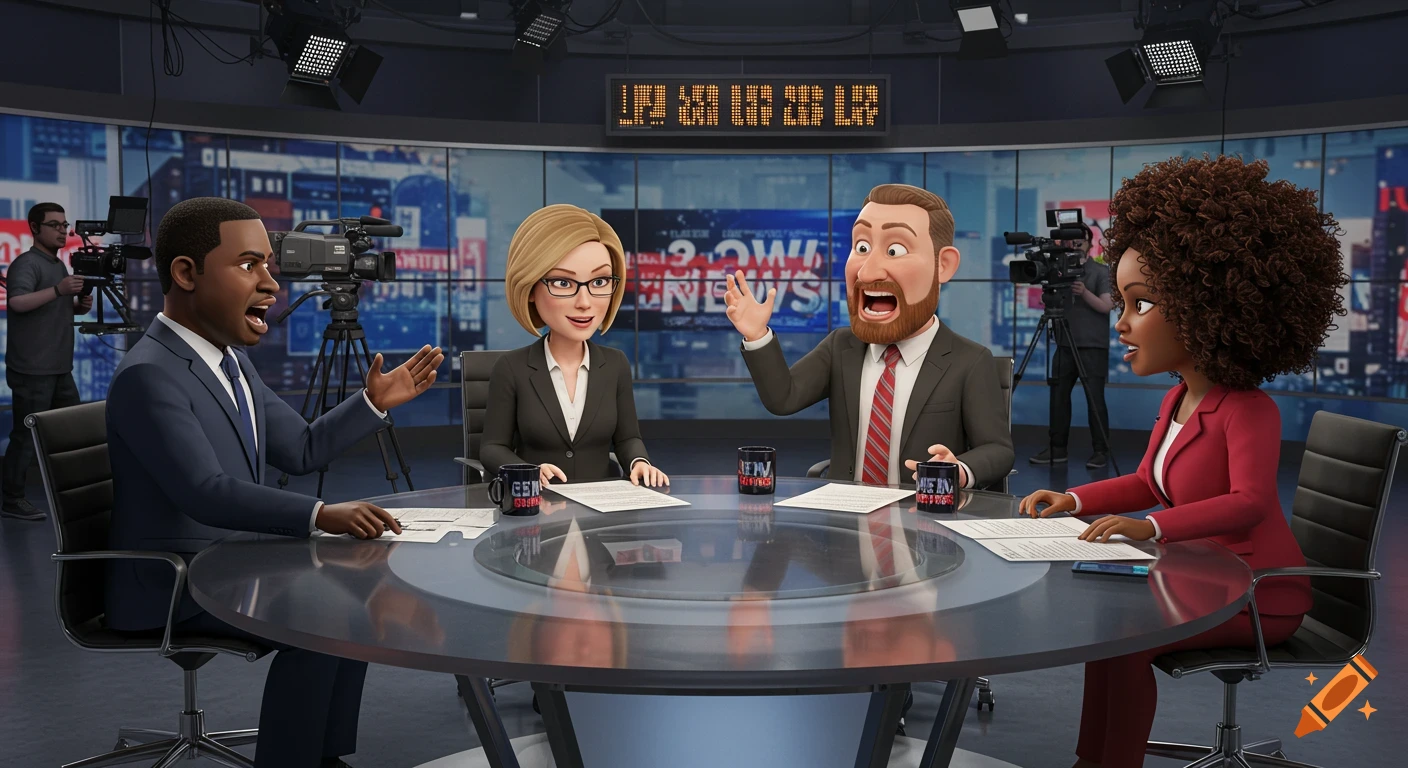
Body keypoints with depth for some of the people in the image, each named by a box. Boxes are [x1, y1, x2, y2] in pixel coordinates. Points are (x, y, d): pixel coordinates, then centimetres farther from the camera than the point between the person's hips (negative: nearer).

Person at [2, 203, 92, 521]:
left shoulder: (59, 265, 17)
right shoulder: (27, 263, -11)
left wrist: (79, 306, 7)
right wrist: (58, 290, -36)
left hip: (60, 368, 9)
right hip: (32, 370, -9)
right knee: (26, 436, -4)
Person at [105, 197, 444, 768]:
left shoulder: (231, 361, 8)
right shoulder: (148, 375, -22)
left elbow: (302, 451, 12)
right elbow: (206, 492, -32)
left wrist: (374, 402, -1)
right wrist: (320, 516, -41)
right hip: (172, 581, -9)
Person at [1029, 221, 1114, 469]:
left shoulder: (1102, 271, -1)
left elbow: (1107, 305, -11)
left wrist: (1085, 293, -27)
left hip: (1093, 346, -4)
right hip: (1065, 346, 4)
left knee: (1095, 398, -5)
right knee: (1058, 395, 3)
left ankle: (1101, 451, 2)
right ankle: (1057, 448, 10)